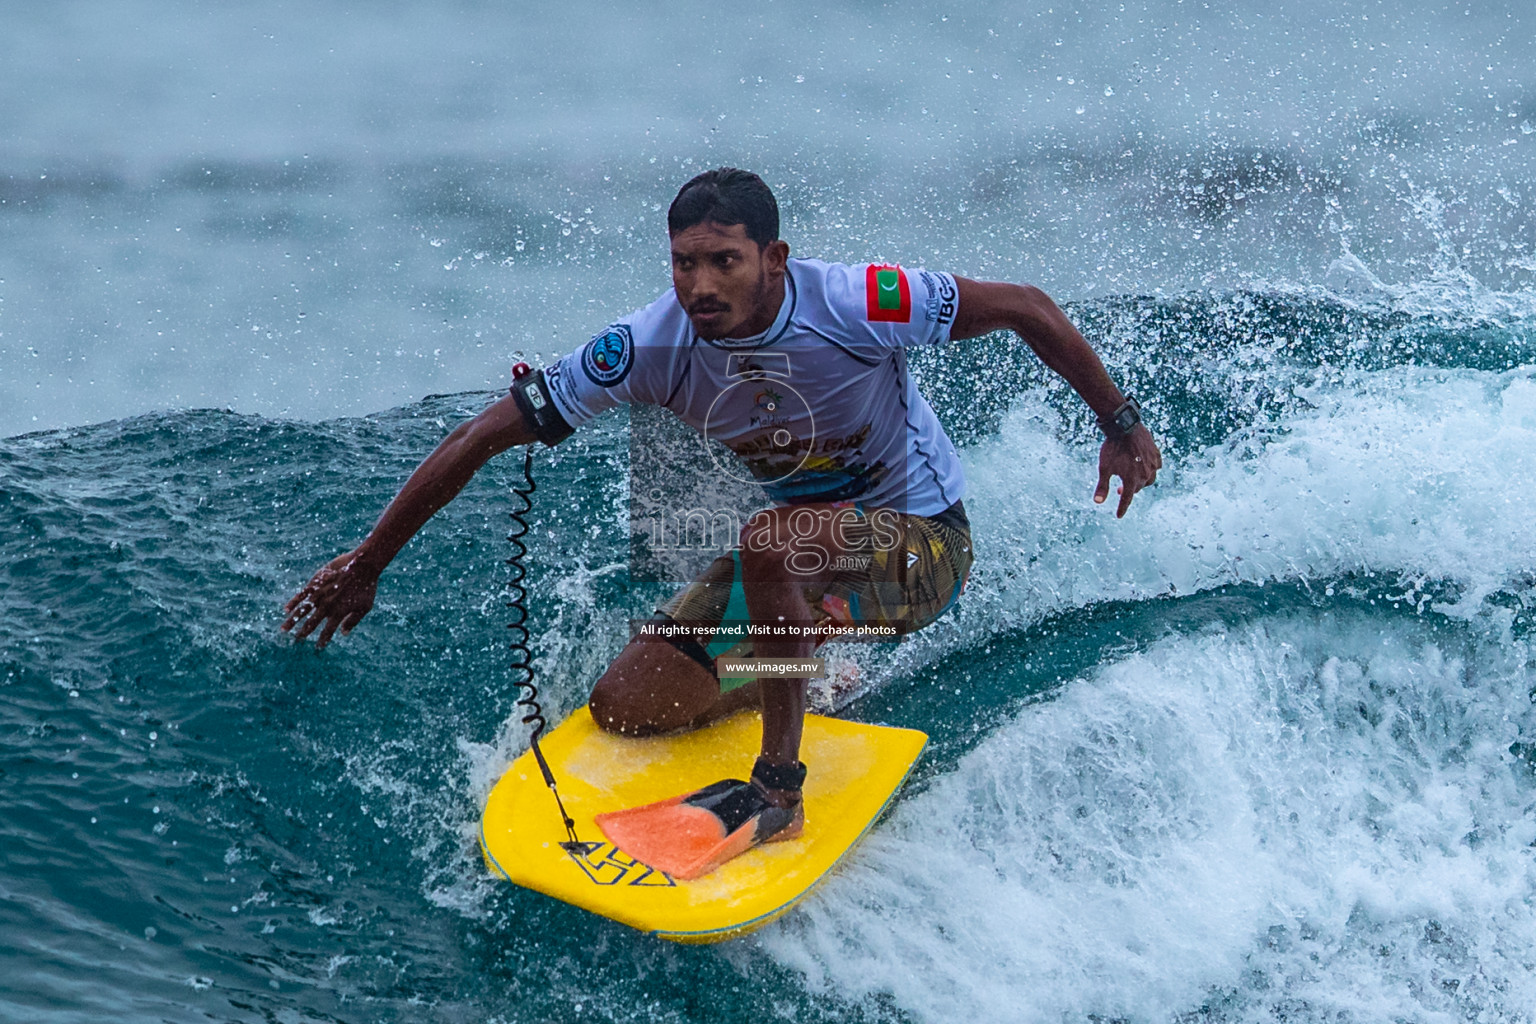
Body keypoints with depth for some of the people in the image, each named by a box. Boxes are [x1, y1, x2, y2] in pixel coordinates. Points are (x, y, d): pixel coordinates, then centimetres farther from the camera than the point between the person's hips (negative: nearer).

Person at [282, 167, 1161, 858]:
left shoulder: (858, 304, -29)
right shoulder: (652, 347, -20)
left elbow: (1025, 308, -16)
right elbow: (485, 437, -14)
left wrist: (1120, 424, -12)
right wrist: (367, 564, -12)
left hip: (919, 548, -5)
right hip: (803, 541, 5)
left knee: (771, 542, -36)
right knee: (625, 709, -2)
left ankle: (779, 789, -23)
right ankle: (810, 683, 24)